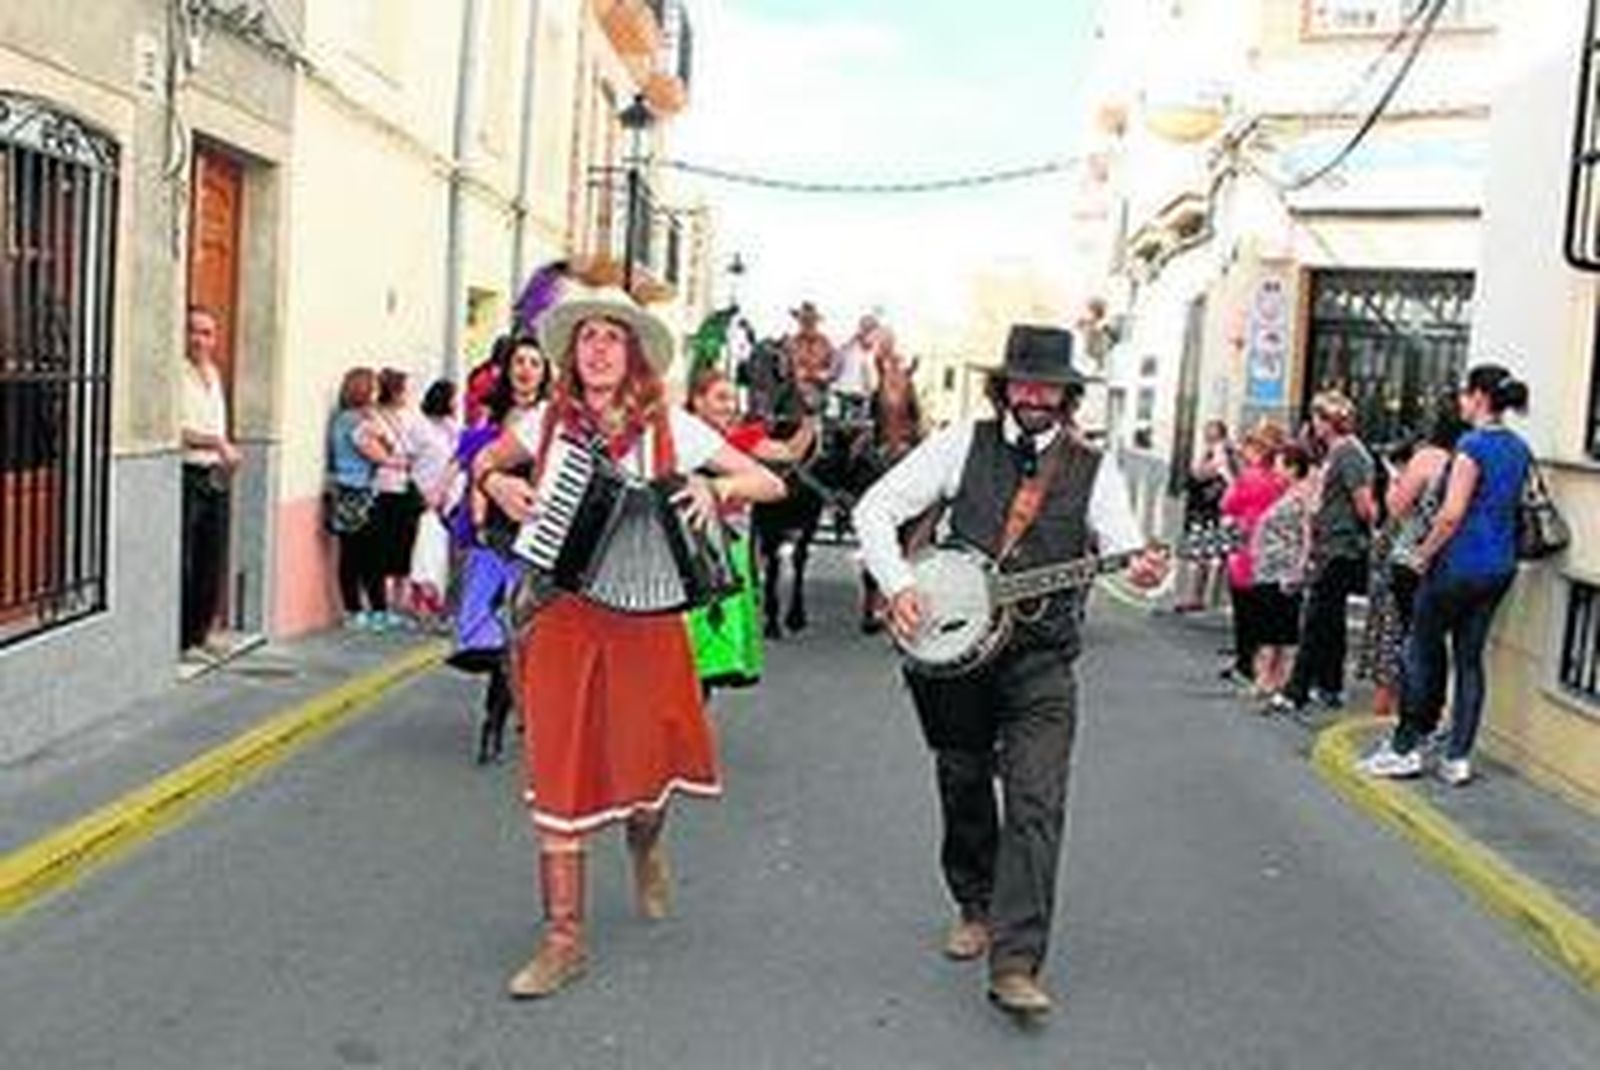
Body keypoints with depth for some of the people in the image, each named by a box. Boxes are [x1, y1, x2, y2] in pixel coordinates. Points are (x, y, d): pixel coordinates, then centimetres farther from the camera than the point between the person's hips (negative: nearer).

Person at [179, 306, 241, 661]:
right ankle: (178, 642, 2)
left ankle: (199, 636, 19)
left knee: (212, 565, 10)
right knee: (183, 564, -5)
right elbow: (177, 429, -17)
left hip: (214, 477, 8)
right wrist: (217, 442, -20)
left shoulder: (213, 374, 19)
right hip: (187, 476, -8)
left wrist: (227, 451, 11)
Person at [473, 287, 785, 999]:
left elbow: (769, 484, 0)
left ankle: (645, 842, 41)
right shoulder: (545, 423, 4)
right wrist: (497, 484, 0)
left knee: (646, 762, 1)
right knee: (557, 771, 1)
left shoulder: (670, 428, -1)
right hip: (559, 615, 1)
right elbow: (484, 462, 22)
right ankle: (564, 940, 13)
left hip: (643, 616, -1)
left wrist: (715, 488, -19)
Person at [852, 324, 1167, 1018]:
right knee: (962, 791, 15)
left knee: (1036, 806, -12)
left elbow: (1121, 545, -8)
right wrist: (896, 585, -12)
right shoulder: (961, 445, 2)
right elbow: (876, 509, 1)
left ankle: (1015, 964, -11)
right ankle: (976, 908, 39)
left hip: (1040, 663, -1)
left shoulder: (1093, 471, 2)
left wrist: (1141, 570, -32)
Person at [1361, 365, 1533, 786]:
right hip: (1500, 568, 7)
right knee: (1470, 659, 10)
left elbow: (1451, 514, -19)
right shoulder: (1520, 449, 9)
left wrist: (1424, 554, -8)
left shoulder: (1473, 445, -15)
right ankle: (1458, 758, 12)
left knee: (1422, 651, 4)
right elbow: (1519, 508, 18)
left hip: (1460, 563, -7)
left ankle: (1406, 748, 9)